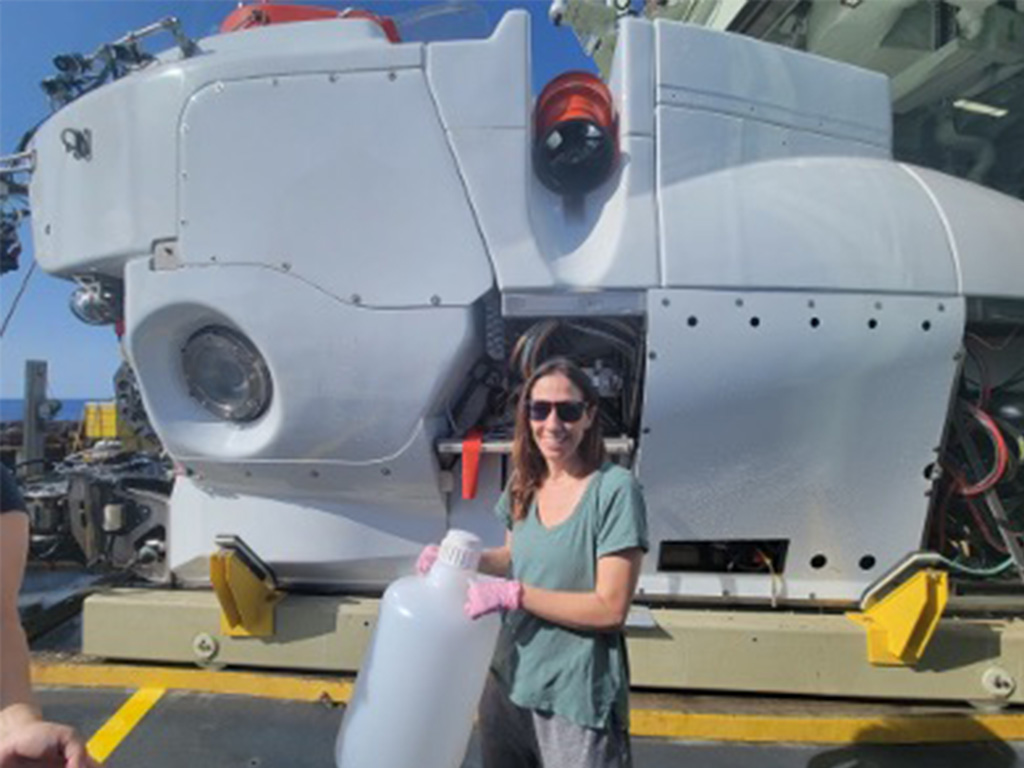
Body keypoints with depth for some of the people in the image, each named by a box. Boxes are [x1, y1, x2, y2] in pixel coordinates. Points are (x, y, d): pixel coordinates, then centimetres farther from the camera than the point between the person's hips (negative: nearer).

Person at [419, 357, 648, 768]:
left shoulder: (615, 488, -18)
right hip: (509, 677, 6)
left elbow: (611, 609, -19)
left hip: (577, 693, -6)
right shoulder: (524, 483, 0)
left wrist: (514, 593, -21)